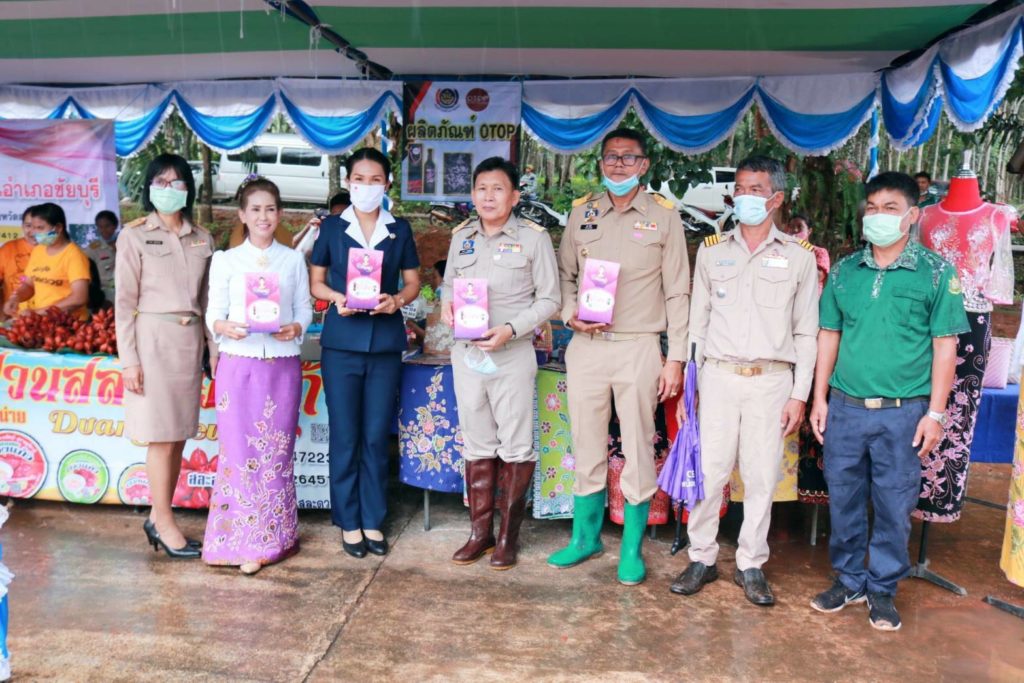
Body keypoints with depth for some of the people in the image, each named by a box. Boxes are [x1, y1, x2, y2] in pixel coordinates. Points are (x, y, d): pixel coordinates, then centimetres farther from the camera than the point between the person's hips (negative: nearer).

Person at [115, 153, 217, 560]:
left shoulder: (202, 239, 12)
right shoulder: (134, 235, -1)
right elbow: (124, 301, -4)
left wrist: (214, 348, 8)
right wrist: (128, 359, -10)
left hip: (190, 341, 5)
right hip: (152, 338, -4)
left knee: (179, 435, 8)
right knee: (161, 436, -2)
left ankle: (158, 516, 20)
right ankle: (165, 523, 9)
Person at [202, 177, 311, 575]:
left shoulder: (293, 260, 9)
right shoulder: (226, 261, 6)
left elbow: (305, 309, 8)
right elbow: (213, 314, 1)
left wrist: (296, 328, -13)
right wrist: (225, 328, -20)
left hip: (283, 365, 1)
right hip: (239, 364, -1)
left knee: (277, 452, 7)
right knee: (241, 451, -3)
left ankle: (275, 536, 19)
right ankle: (246, 542, 7)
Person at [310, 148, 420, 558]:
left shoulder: (399, 230, 8)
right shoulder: (332, 227, 5)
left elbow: (413, 281, 10)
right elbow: (315, 281, 8)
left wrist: (398, 299, -12)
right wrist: (337, 297, -13)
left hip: (385, 343, 1)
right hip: (342, 342, -1)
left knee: (377, 437, 6)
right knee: (345, 436, 3)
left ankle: (373, 520, 19)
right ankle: (348, 522, 16)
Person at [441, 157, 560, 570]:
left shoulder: (533, 238, -5)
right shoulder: (461, 236, 8)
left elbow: (549, 299, -5)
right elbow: (449, 283, 18)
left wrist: (510, 329, -17)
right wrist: (446, 305, -5)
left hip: (513, 354, -4)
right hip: (466, 351, 5)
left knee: (515, 446, 3)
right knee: (477, 444, 12)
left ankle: (508, 537, 17)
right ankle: (480, 531, 24)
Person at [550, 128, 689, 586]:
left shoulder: (664, 217, 2)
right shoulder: (582, 213, 9)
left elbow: (677, 292, 1)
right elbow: (564, 274, 15)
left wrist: (675, 358, -4)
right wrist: (570, 315, -5)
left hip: (639, 347, -2)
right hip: (586, 346, 3)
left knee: (639, 449, 4)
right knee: (587, 447, 10)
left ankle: (632, 548, 19)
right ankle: (586, 536, 27)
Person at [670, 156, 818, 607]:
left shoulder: (799, 257, 6)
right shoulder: (711, 252, 9)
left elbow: (806, 333, 6)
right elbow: (696, 325, 9)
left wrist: (799, 394, 0)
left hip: (772, 381, 0)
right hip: (718, 378, 1)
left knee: (762, 476, 4)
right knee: (708, 472, 1)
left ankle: (751, 565, 19)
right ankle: (702, 558, 17)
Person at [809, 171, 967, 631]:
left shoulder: (935, 273, -2)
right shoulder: (844, 271, 7)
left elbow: (945, 347, -2)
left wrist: (935, 412, -6)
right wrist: (820, 399, 7)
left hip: (903, 413, -2)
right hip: (844, 408, 3)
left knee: (893, 507, 7)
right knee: (843, 501, 11)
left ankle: (882, 589, 25)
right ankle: (849, 580, 30)